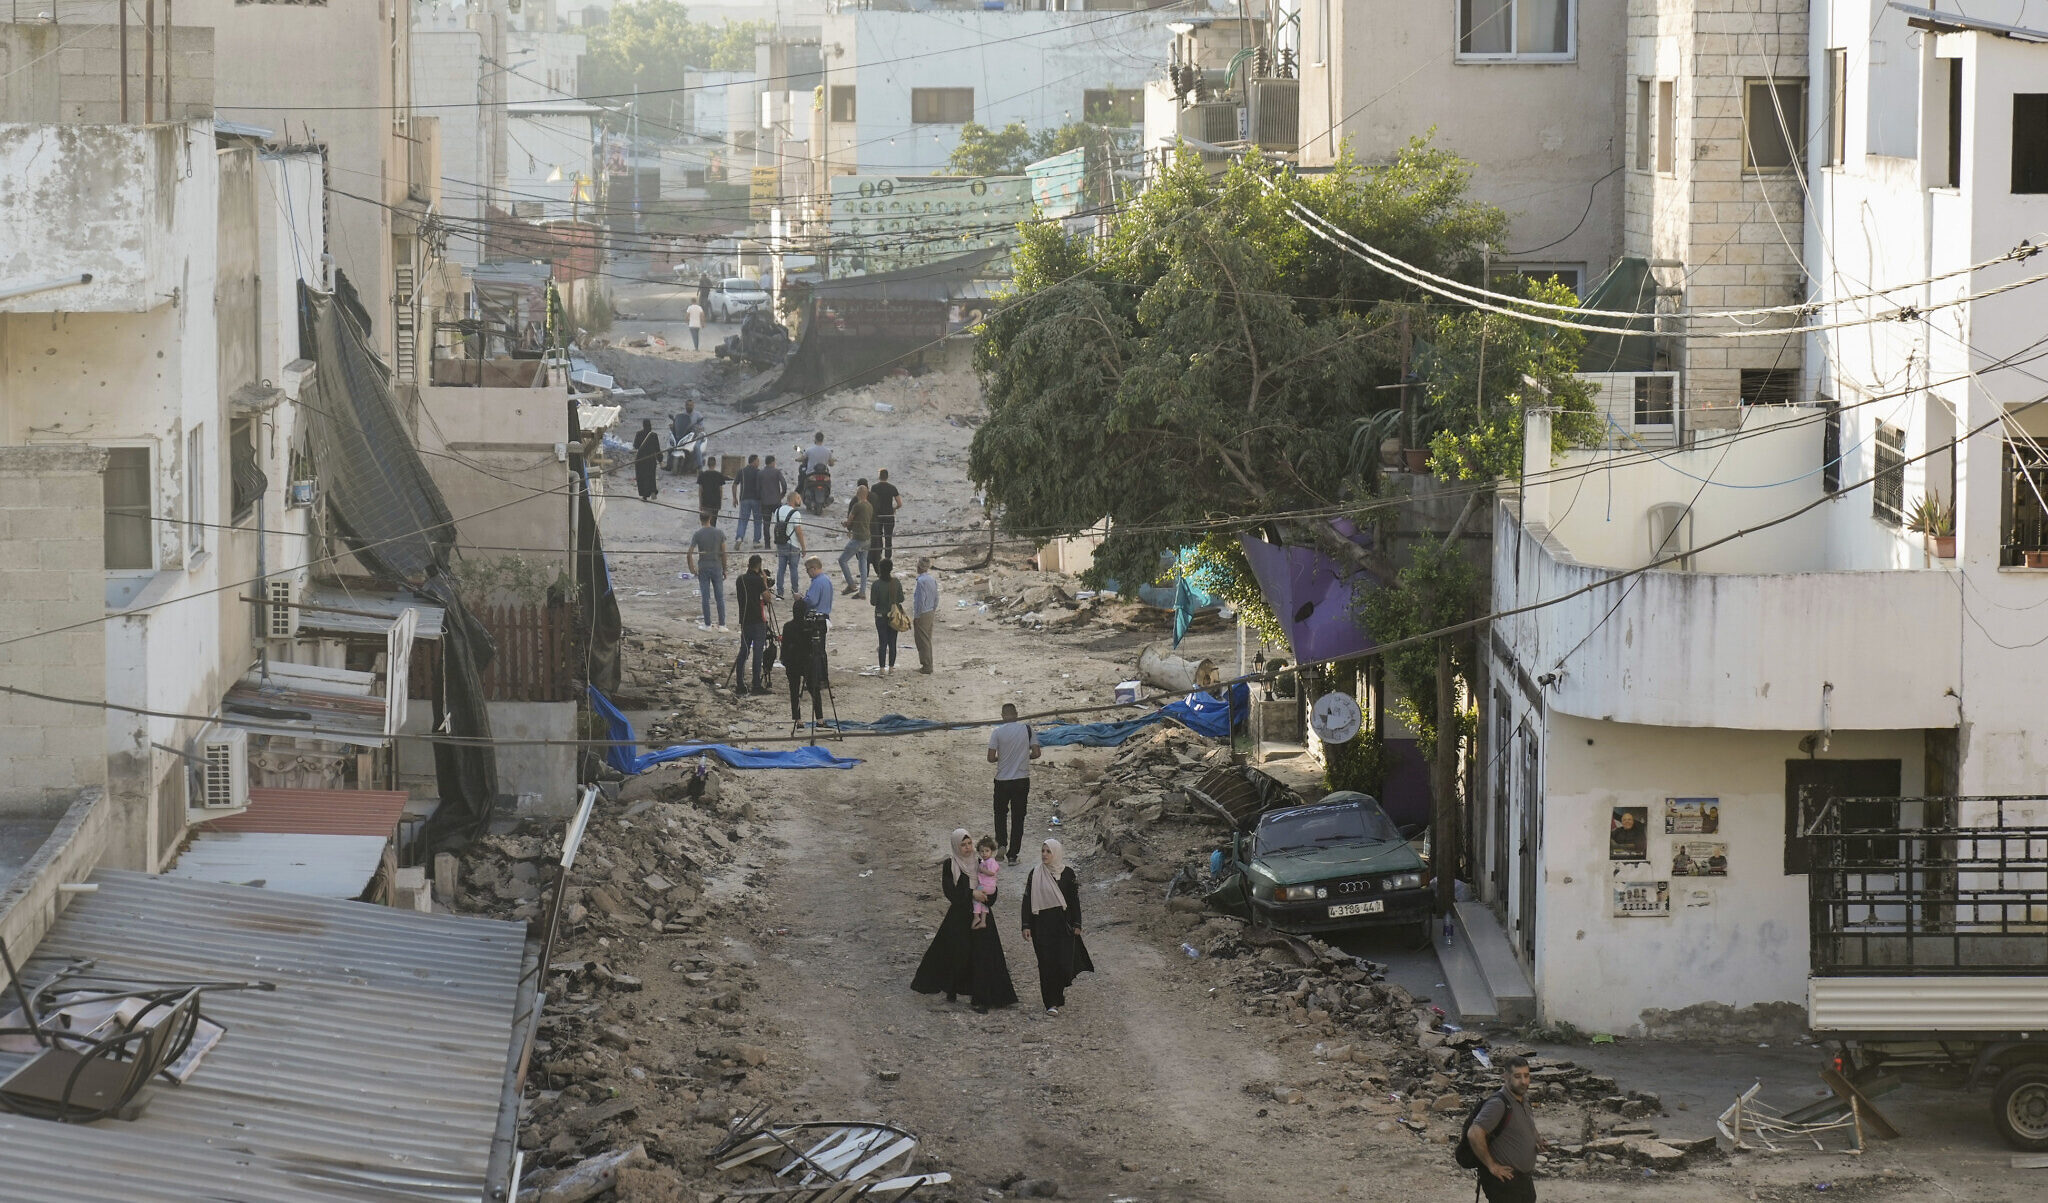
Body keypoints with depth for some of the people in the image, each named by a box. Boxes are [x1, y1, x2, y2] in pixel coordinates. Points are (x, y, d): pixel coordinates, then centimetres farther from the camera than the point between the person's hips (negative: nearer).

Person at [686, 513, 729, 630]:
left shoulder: (697, 535, -7)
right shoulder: (720, 533, -3)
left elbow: (689, 553, -11)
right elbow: (723, 553, -2)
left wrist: (692, 568, 3)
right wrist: (724, 570, 7)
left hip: (703, 569, -1)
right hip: (717, 568, 1)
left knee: (705, 597, 5)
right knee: (720, 597, 6)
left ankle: (707, 624, 8)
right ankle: (722, 625, 5)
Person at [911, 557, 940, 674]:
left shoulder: (921, 581, -21)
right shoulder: (933, 580, 5)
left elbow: (920, 601, -21)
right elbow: (936, 598, 12)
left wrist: (916, 617, -13)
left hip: (922, 615, -8)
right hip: (931, 614, 8)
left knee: (923, 641, 0)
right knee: (928, 640, 16)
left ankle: (926, 668, 3)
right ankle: (928, 666, 22)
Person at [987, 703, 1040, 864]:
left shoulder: (997, 732, -8)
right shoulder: (1028, 729, -4)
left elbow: (991, 758, -10)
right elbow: (1036, 753, -4)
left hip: (1002, 780, -1)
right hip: (1022, 780, 1)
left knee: (1000, 814, 19)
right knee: (1018, 818, 8)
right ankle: (1013, 855, 8)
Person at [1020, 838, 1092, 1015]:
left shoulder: (1067, 873, 1)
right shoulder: (1035, 874, 2)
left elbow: (1074, 900, 4)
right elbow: (1027, 900, 3)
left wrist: (1076, 924, 0)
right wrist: (1026, 925, -3)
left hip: (1063, 924, 0)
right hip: (1042, 925, 0)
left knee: (1064, 962, -8)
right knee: (1046, 964, -2)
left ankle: (1060, 987, 21)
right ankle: (1051, 1003, 3)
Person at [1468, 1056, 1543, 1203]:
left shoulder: (1523, 1100, 10)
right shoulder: (1498, 1104, -20)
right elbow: (1474, 1134, -30)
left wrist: (1537, 1142, 9)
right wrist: (1491, 1166, -22)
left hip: (1525, 1179, 9)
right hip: (1504, 1180, -9)